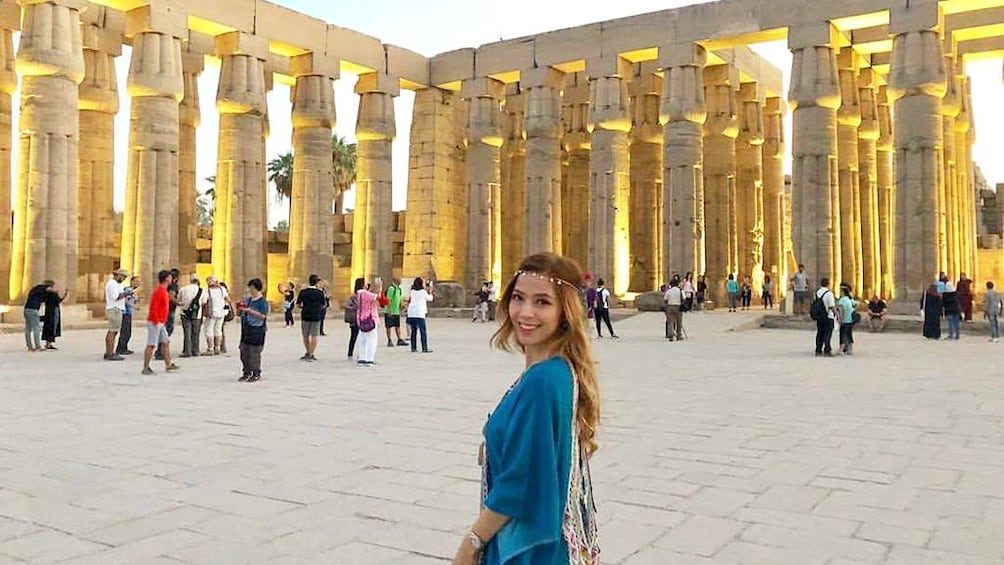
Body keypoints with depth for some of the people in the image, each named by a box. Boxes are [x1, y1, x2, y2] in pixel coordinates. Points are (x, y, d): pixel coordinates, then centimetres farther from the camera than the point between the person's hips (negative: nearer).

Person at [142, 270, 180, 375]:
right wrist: (156, 322, -20)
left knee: (166, 342, 10)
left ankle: (168, 365, 15)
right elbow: (153, 309, -21)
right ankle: (145, 368, 1)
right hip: (155, 323, -10)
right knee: (151, 345, -5)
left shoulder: (164, 291, 13)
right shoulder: (159, 291, -17)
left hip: (161, 323, 10)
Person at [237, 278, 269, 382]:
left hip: (257, 329, -8)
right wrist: (241, 308, 2)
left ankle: (256, 374, 5)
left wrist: (249, 310, -20)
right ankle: (246, 372, 20)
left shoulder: (262, 301, -10)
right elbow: (244, 313, 24)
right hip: (246, 328, 8)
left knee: (254, 352, -4)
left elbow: (263, 315, -18)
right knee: (244, 351, 9)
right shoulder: (248, 299, 14)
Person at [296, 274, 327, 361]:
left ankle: (308, 353, 25)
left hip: (305, 316, 1)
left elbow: (298, 304, 0)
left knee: (305, 336, 15)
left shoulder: (303, 292, -3)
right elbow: (323, 305, 0)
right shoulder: (320, 292, -5)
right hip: (316, 317, -1)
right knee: (314, 336, 5)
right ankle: (310, 354, 2)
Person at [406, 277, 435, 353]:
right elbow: (430, 298, 12)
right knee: (423, 331, -2)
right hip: (419, 314, -5)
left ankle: (413, 348, 13)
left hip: (411, 314, 5)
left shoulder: (412, 292, 11)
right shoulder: (423, 292, -2)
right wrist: (430, 292, 29)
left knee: (414, 331, 12)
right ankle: (425, 348, -5)